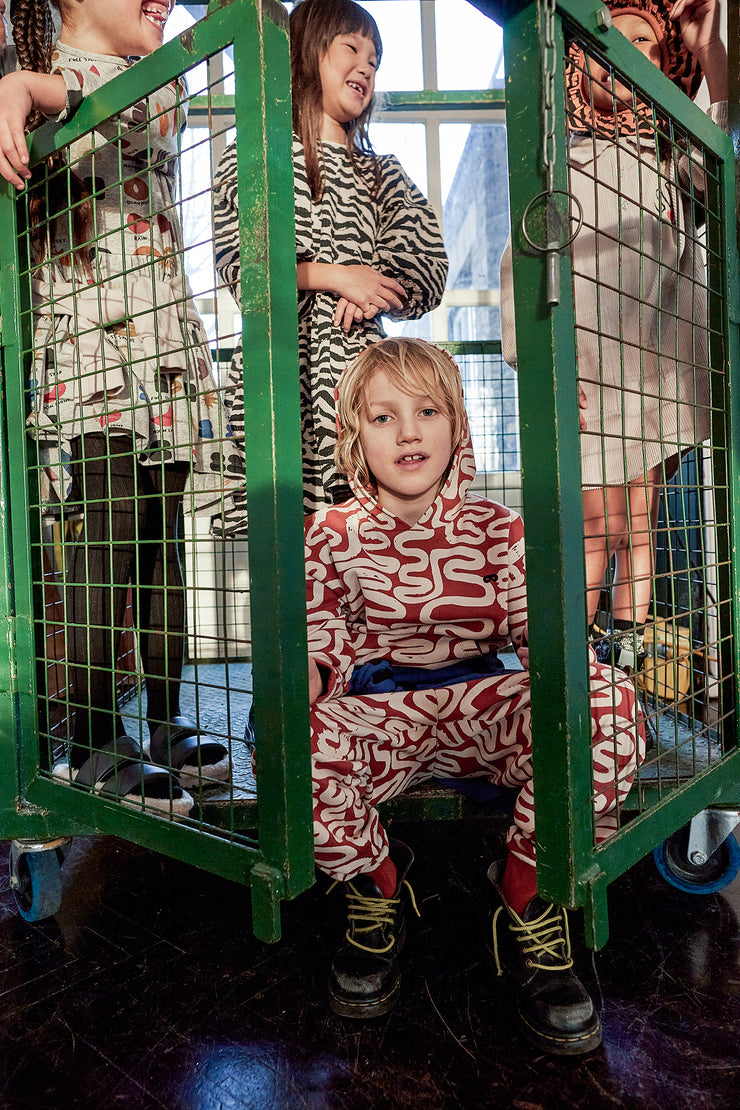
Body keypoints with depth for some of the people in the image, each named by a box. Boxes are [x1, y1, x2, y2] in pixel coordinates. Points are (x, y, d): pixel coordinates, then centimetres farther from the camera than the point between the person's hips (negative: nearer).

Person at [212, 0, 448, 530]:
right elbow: (238, 264, 1)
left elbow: (429, 273, 12)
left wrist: (367, 296, -6)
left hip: (359, 370, 3)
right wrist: (331, 275, -6)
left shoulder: (383, 173, 24)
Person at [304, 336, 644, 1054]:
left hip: (484, 703, 1)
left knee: (607, 702, -29)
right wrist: (298, 683, -22)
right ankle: (375, 888, 3)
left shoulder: (496, 528, 4)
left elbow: (536, 627, 1)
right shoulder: (333, 534, 4)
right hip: (378, 714, 0)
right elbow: (323, 640, 2)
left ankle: (528, 907, -5)